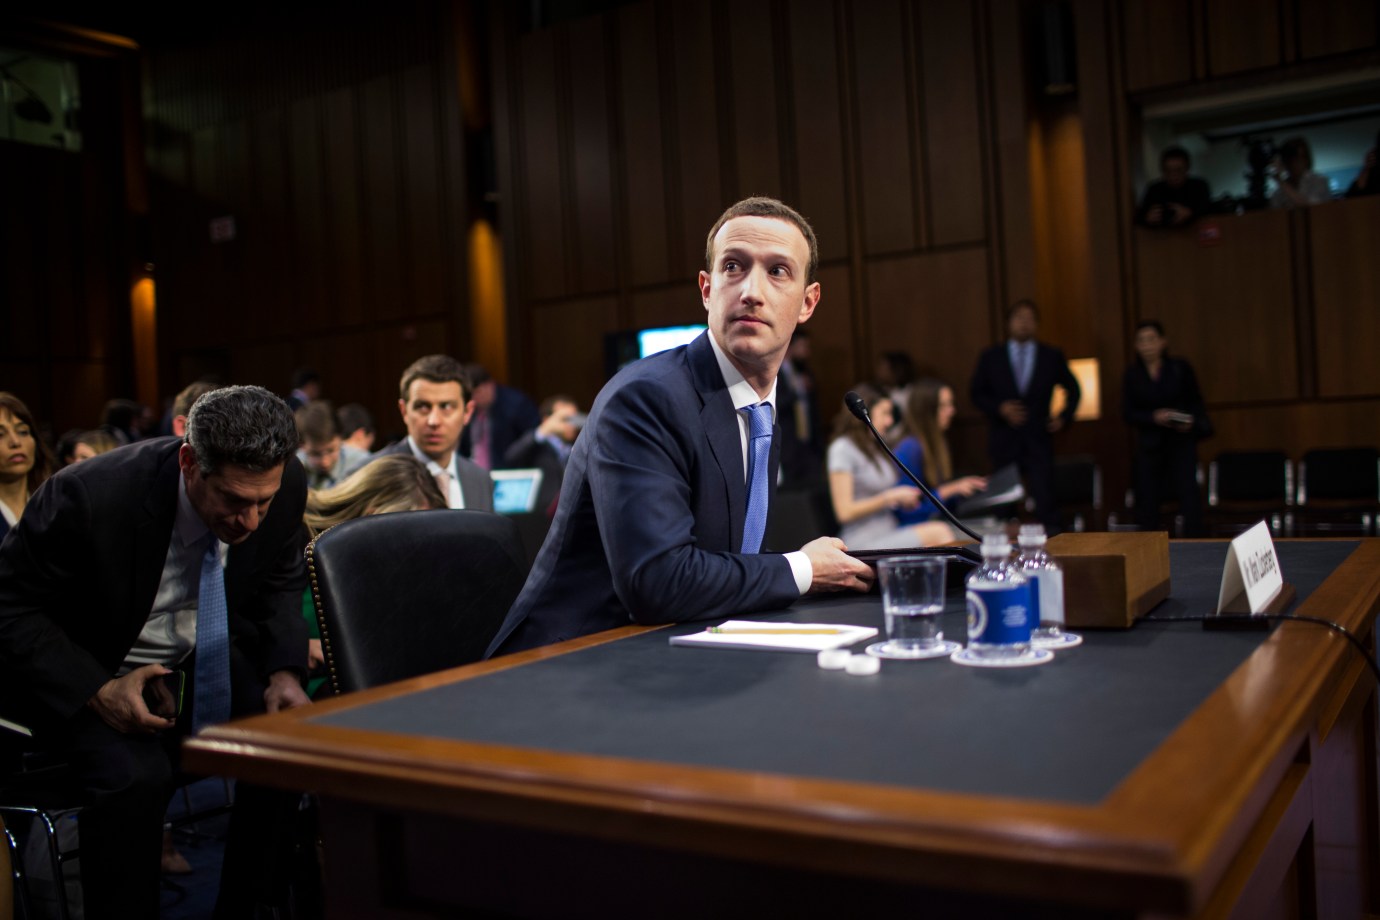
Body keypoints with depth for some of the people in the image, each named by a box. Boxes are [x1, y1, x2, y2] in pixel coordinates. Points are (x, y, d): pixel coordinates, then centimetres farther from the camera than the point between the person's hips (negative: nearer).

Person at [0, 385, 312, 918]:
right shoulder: (88, 496, -30)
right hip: (84, 672, -4)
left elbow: (280, 583, 3)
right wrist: (98, 691, -30)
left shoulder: (286, 488, -17)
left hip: (204, 659, 4)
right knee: (133, 772, -31)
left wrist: (284, 673, -14)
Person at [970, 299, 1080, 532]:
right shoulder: (990, 357, 6)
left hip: (1038, 441, 0)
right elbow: (977, 394, 8)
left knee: (1046, 502, -10)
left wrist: (1064, 417, 6)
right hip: (1004, 441, 1)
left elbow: (1073, 389, 20)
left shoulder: (1052, 356, 7)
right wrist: (999, 408, -9)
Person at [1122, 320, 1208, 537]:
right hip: (1149, 444, 1)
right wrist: (1154, 417, -14)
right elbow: (1128, 413, 2)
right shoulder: (1132, 373, 5)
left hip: (1181, 440, -1)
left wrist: (1192, 421, -13)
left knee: (1189, 493, -11)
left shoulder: (1180, 368, 3)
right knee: (1147, 501, 2)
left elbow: (1196, 402, 7)